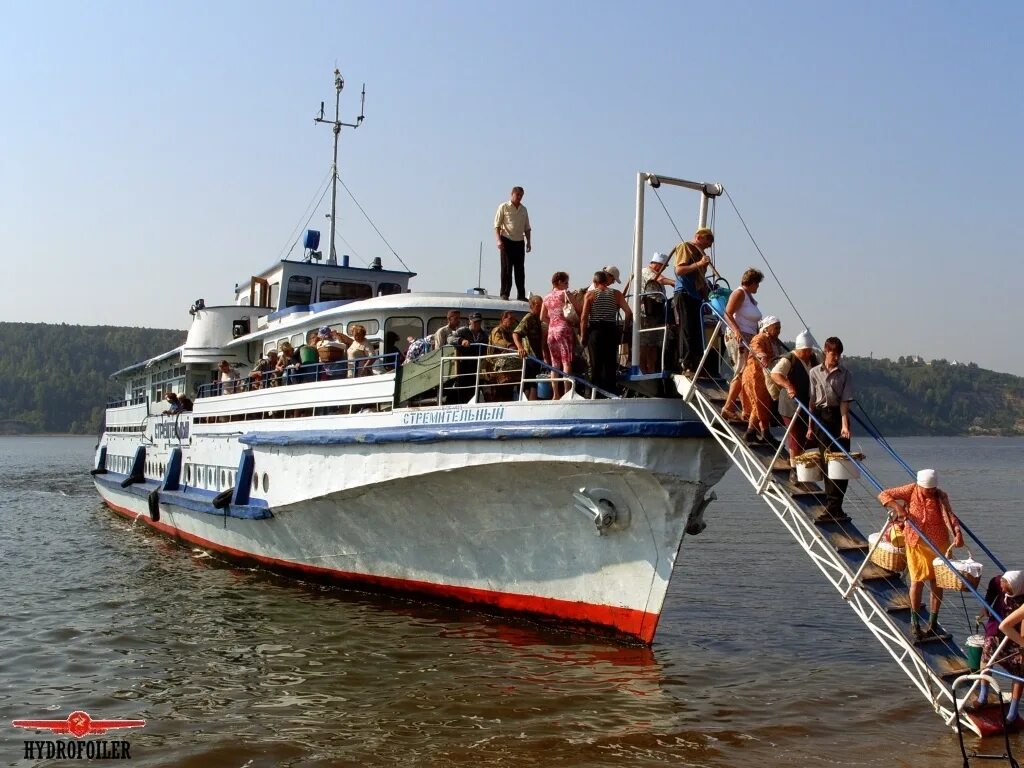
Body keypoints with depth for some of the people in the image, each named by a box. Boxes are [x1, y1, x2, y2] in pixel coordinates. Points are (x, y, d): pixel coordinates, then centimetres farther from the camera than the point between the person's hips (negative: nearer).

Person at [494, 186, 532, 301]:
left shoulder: (523, 209, 15)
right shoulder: (504, 207, 0)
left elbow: (527, 227, 19)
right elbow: (497, 225, -4)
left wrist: (529, 241, 9)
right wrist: (499, 240, -16)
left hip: (519, 242, 4)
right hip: (507, 241, -4)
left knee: (520, 269, 3)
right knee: (506, 268, -5)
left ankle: (521, 295, 6)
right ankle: (504, 294, -1)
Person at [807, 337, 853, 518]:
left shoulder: (845, 374, 2)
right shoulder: (815, 372, 4)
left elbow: (845, 401, -5)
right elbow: (812, 401, 6)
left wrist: (845, 425, -16)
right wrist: (810, 426, 3)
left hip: (839, 416, 0)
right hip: (821, 416, 0)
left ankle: (834, 505, 3)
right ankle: (832, 505, 8)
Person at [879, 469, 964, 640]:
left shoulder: (941, 496, -6)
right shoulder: (911, 490, -6)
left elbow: (949, 515, -22)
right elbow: (884, 495, -4)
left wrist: (957, 532, -40)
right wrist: (898, 507, -21)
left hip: (938, 544, 1)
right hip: (916, 543, -1)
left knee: (936, 583, 6)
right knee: (917, 580, -2)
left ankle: (932, 624, 16)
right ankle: (914, 623, 10)